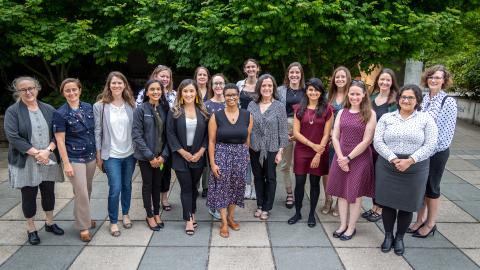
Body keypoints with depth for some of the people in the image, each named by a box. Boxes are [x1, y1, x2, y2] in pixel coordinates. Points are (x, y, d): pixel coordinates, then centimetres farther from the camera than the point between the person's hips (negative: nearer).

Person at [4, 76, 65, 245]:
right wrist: (36, 153, -19)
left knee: (49, 193, 14)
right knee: (28, 196, 9)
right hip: (25, 163, -3)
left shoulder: (48, 109, 4)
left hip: (48, 161, 3)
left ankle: (49, 223, 33)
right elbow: (12, 136, -14)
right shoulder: (12, 111, -5)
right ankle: (31, 229, 25)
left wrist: (47, 151, -15)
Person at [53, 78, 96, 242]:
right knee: (81, 193, -2)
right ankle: (84, 227, 11)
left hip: (90, 156, 5)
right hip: (74, 159, -4)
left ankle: (85, 217, 35)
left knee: (87, 190, 15)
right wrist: (66, 163, -13)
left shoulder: (89, 108, 3)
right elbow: (60, 140, -10)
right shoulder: (60, 113, -10)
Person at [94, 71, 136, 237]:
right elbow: (97, 132, -4)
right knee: (115, 189, -4)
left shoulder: (131, 105, 0)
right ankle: (113, 222, 15)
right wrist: (99, 156, -3)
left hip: (130, 153, 3)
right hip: (111, 155, -3)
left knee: (127, 186, 16)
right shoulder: (100, 106, -7)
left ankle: (125, 214, 36)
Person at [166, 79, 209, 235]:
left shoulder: (202, 111, 2)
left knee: (194, 186, 12)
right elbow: (170, 133, -6)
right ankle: (189, 220, 9)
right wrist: (183, 152, -11)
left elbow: (207, 134, 3)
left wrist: (200, 152, -7)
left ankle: (191, 214, 27)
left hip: (198, 156, 2)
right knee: (186, 188, 1)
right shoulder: (174, 112, -4)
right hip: (181, 157, -2)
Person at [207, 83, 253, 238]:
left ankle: (231, 217, 30)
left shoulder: (247, 116, -1)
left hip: (241, 155, 2)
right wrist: (212, 163, -9)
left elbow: (247, 139, 6)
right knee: (222, 187, 1)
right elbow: (211, 141, -5)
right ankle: (224, 223, 14)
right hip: (222, 154, -2)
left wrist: (244, 156, 8)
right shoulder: (216, 116, -6)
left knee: (236, 187, 11)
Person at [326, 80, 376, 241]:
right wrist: (341, 157, -9)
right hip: (341, 158, 4)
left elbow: (366, 140, -11)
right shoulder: (342, 112, 7)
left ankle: (351, 228, 20)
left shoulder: (370, 114, -6)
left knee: (355, 195, 6)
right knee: (341, 192, 10)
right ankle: (343, 225, 24)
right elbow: (335, 137, 3)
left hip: (359, 159, -4)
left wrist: (348, 158, -12)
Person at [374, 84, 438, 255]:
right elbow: (377, 141, -4)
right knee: (388, 203, 8)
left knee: (407, 205, 9)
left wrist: (409, 161, -18)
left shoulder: (426, 119, 0)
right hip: (387, 167, 1)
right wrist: (392, 159, -17)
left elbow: (430, 146, -7)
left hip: (415, 169, -1)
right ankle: (388, 235, 29)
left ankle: (399, 238, 30)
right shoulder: (386, 117, 4)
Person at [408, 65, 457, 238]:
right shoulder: (423, 99, 3)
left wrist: (434, 149, -14)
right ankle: (420, 220, 29)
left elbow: (448, 131, -11)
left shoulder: (448, 102, -10)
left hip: (437, 152, -4)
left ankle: (431, 224, 23)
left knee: (431, 188, 7)